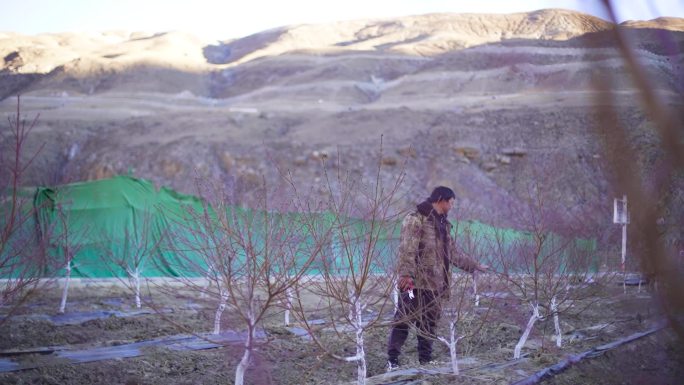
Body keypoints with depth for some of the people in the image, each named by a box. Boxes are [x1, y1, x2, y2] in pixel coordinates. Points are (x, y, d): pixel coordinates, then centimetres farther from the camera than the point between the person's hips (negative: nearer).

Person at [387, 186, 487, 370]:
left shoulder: (443, 224, 21)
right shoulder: (415, 220, -7)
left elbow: (453, 254, 29)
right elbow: (407, 250, -18)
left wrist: (475, 266, 31)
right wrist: (406, 274, -29)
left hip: (435, 285, 8)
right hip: (415, 283, -8)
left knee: (429, 324, 11)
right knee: (403, 322, -7)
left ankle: (426, 362, 18)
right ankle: (392, 361, -3)